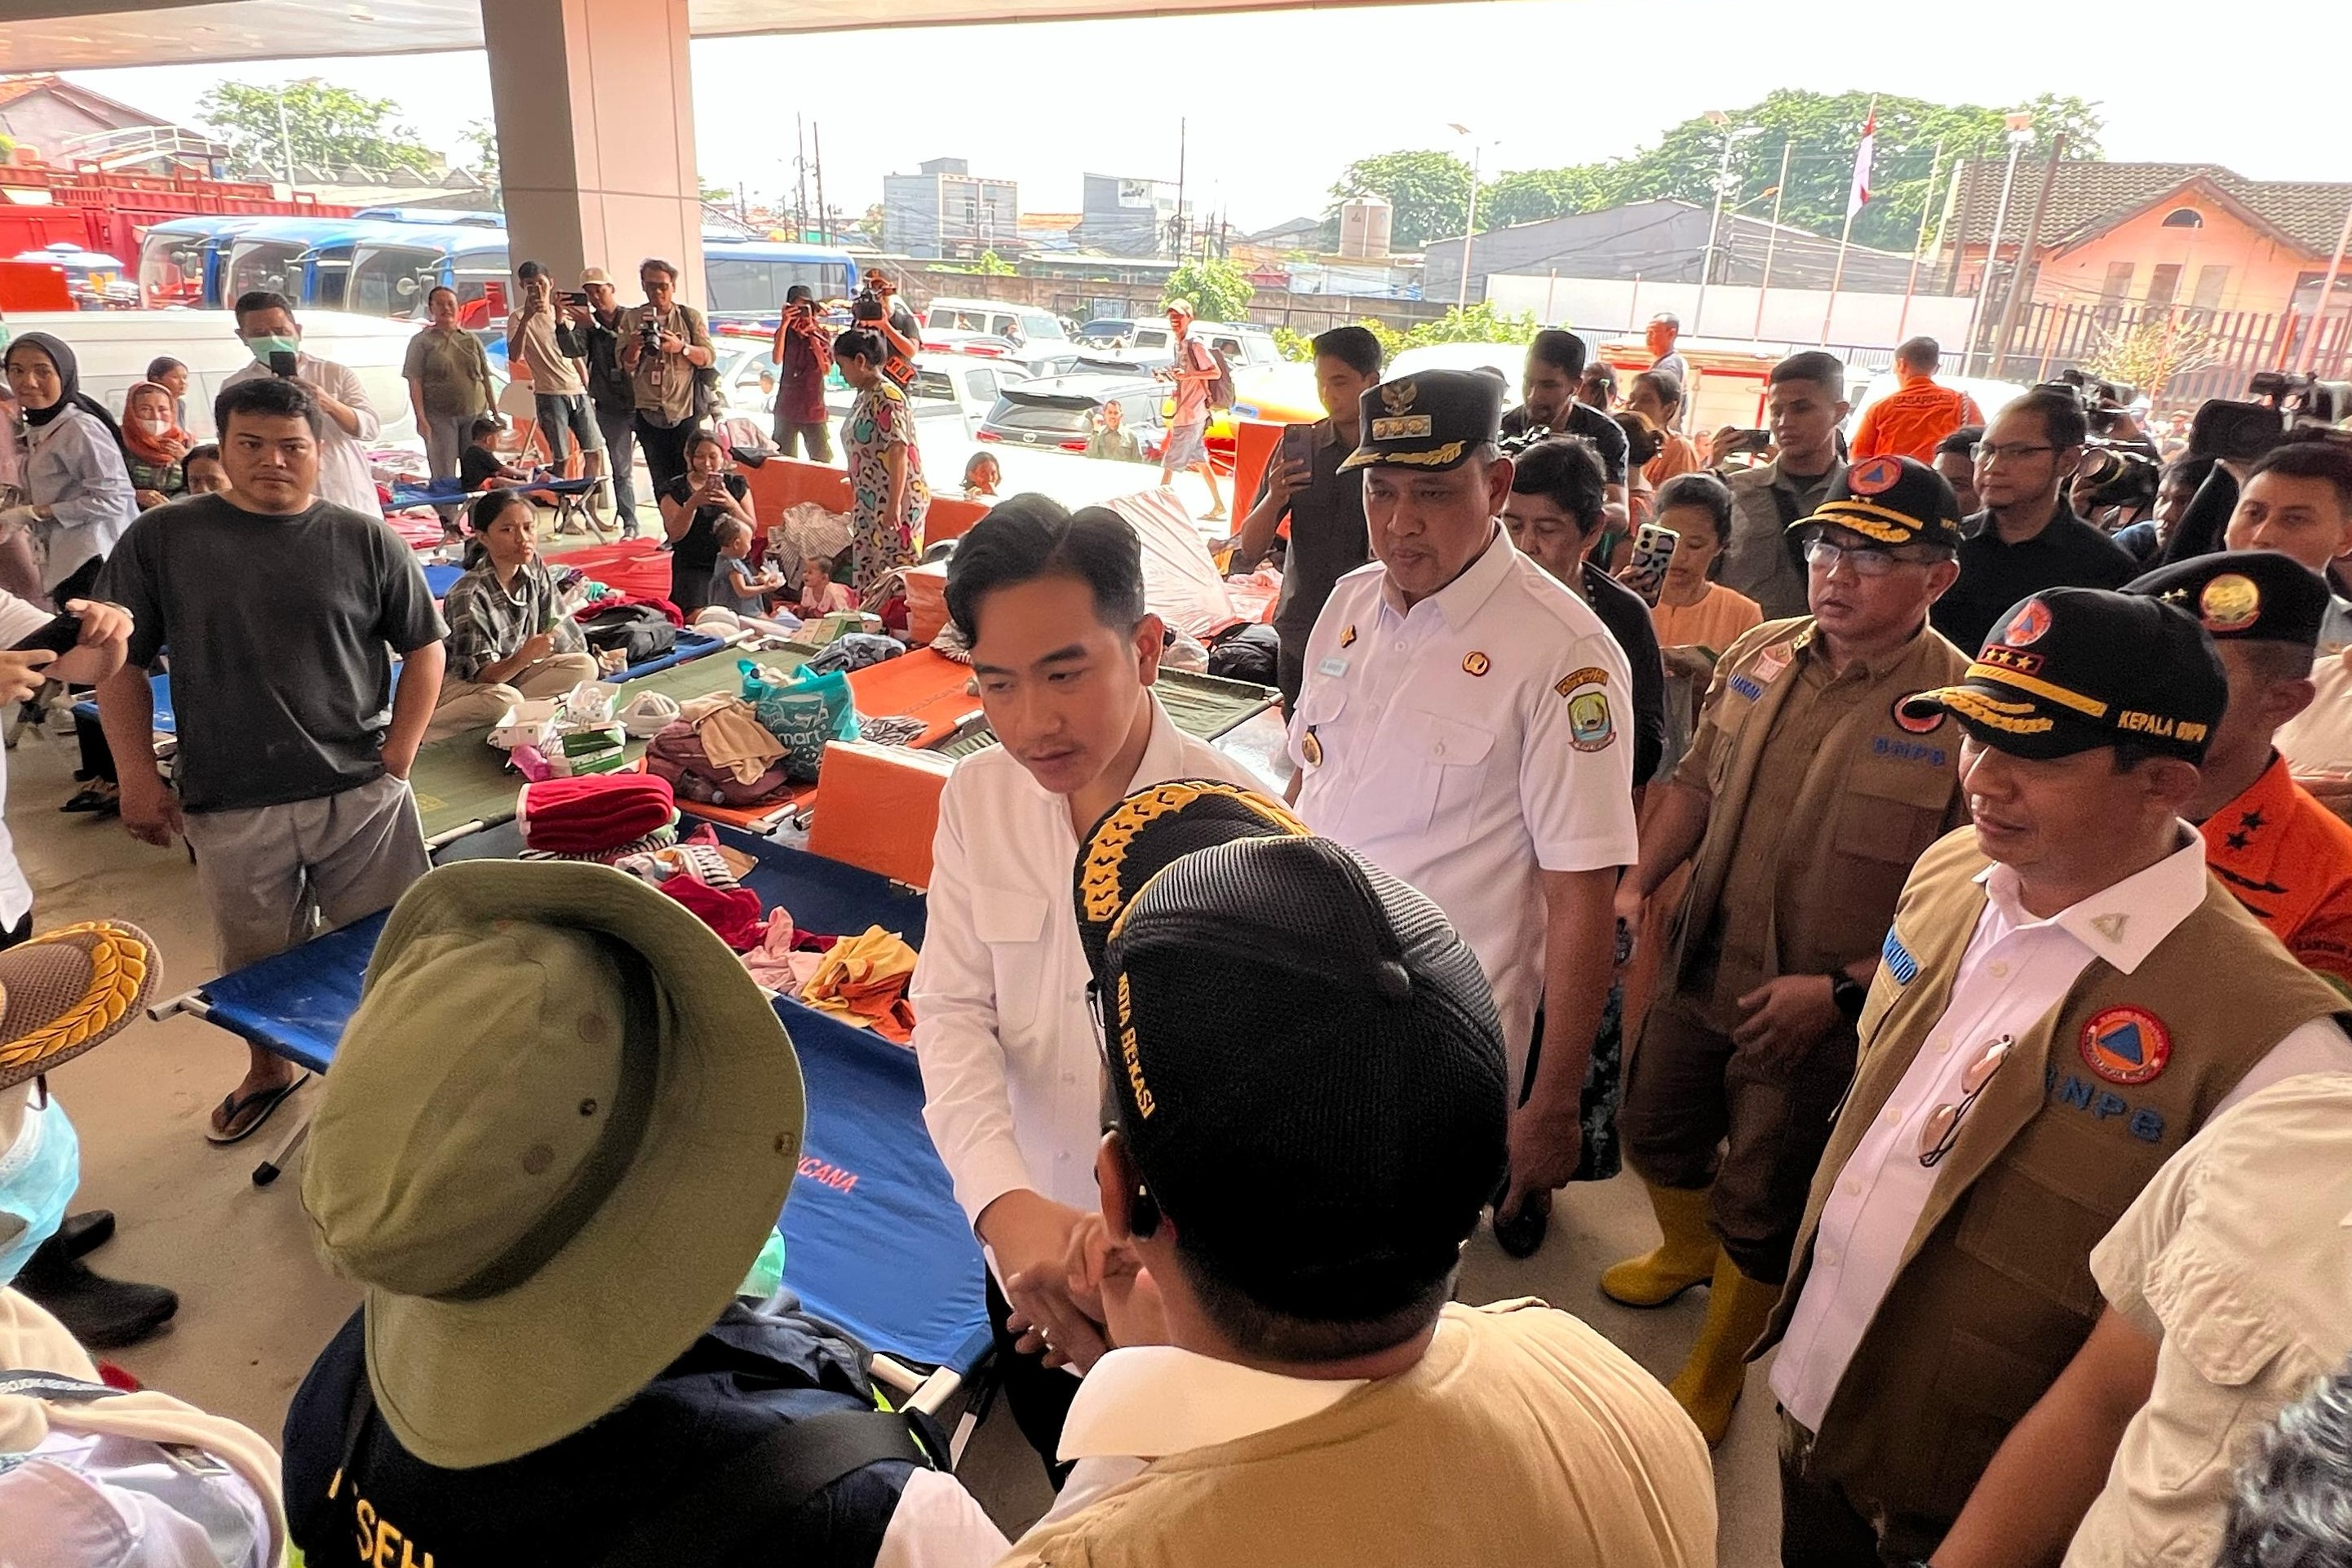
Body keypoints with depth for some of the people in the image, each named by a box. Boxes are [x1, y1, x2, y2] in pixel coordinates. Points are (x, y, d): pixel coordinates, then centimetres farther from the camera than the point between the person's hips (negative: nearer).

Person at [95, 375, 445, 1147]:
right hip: (230, 809, 1)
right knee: (259, 964, 17)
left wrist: (399, 757, -2)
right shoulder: (161, 539, 1)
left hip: (361, 799, -1)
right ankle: (269, 1070, 43)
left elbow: (424, 648, 5)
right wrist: (138, 773, -2)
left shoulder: (366, 540, 0)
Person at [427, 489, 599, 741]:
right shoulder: (470, 595, -24)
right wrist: (524, 657, -42)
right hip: (457, 681, -6)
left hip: (510, 672, 6)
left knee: (585, 666, -14)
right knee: (504, 699, -39)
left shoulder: (536, 570, -6)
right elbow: (481, 676, -24)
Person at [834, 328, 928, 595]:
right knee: (864, 579, 10)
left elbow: (898, 450, -21)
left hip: (897, 505, -10)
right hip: (870, 505, 10)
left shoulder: (886, 396, -14)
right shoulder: (864, 396, 15)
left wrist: (894, 505, -26)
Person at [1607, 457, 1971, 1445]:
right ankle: (1686, 1253, 57)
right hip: (1700, 968, 6)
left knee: (1760, 1205, 13)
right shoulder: (1759, 657, -3)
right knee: (1655, 1132, 24)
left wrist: (1842, 989, -22)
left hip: (1819, 1016, -5)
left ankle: (1716, 1371, 39)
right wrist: (1637, 885, 1)